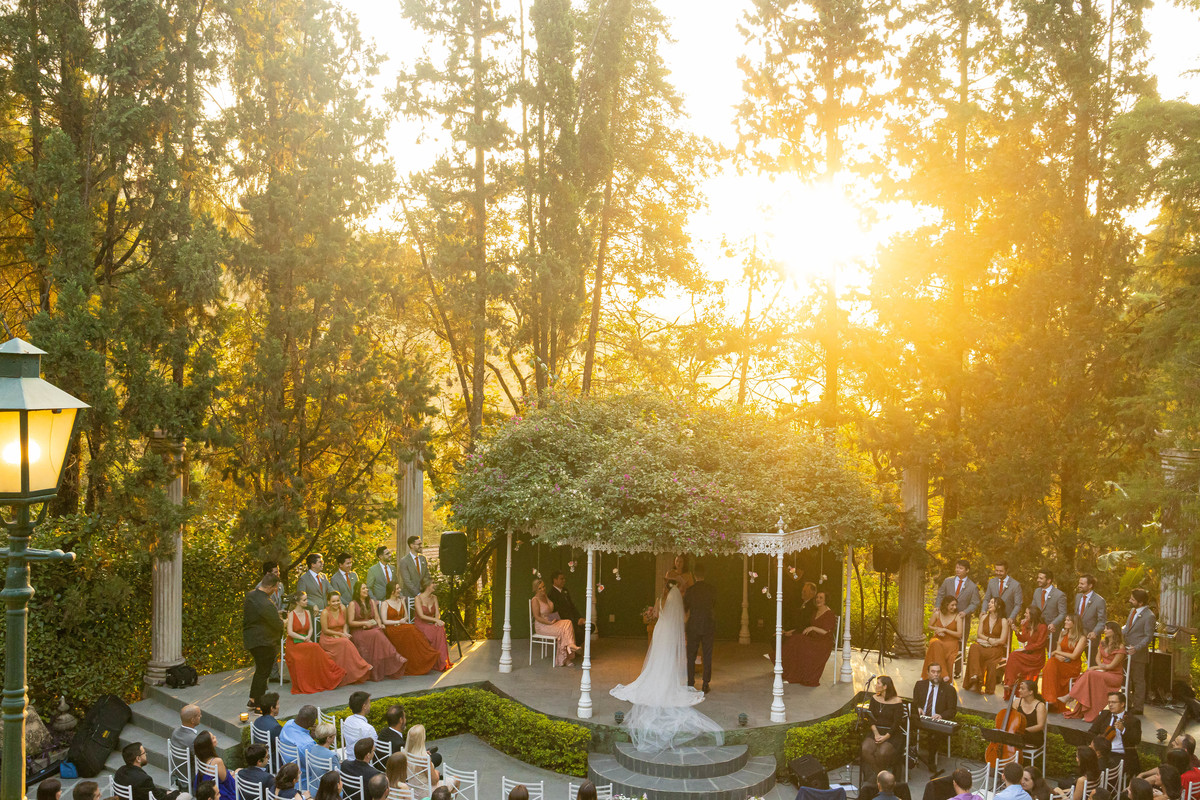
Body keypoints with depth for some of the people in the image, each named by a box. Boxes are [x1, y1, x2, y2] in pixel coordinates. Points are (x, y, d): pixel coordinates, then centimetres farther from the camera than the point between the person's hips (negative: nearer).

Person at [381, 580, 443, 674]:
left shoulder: (402, 601, 20)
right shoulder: (385, 604, 2)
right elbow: (385, 621, -6)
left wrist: (403, 620, -3)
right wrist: (398, 622, -12)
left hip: (402, 627, 5)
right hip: (391, 629, -5)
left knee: (412, 630, -30)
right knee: (409, 630, -33)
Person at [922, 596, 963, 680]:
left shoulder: (957, 616, -2)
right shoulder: (937, 614, 4)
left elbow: (959, 634, -6)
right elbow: (930, 626, 18)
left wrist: (944, 630, -11)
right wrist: (937, 629, -3)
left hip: (951, 642, -2)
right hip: (938, 639, 2)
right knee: (936, 645, -35)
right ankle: (944, 675, -37)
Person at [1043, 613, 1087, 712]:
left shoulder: (1081, 638, -2)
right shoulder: (1063, 635, 18)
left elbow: (1074, 656, -10)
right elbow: (1058, 651, 10)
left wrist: (1057, 652, -4)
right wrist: (1058, 656, -13)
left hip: (1073, 667, -5)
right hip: (1062, 663, 5)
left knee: (1052, 663, -31)